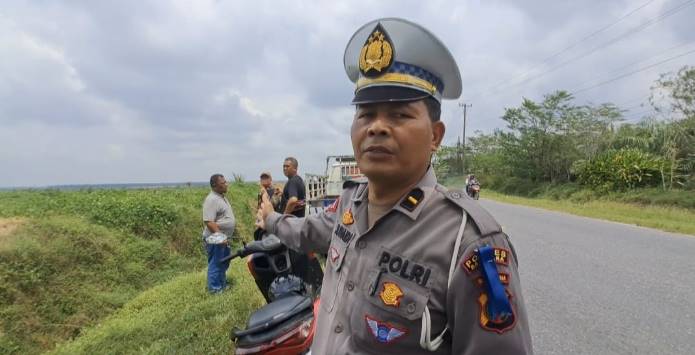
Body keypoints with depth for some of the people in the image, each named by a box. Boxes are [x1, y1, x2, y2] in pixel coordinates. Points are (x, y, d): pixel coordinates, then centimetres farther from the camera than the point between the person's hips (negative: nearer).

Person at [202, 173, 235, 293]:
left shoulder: (221, 197, 11)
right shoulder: (212, 200, -20)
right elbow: (209, 222, -26)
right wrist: (220, 236, -28)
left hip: (224, 237, 10)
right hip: (216, 239, -10)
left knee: (224, 263, 20)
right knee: (216, 264, 1)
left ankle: (222, 284, 34)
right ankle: (215, 288, 12)